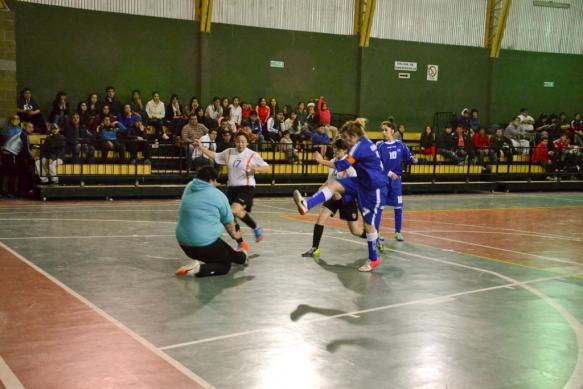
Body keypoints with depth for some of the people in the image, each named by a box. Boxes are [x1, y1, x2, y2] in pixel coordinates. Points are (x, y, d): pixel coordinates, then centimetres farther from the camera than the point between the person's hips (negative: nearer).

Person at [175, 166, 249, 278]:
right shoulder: (218, 195, -6)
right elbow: (228, 222, 8)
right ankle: (198, 269, -12)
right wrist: (234, 235, 25)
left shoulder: (189, 188, 5)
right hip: (206, 243, -8)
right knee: (225, 265, 10)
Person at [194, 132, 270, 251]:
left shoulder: (252, 155, -4)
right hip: (232, 188, 6)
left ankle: (256, 228, -4)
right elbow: (215, 156, 19)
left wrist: (257, 169, -21)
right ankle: (241, 244, 19)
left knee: (235, 210, -28)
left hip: (246, 187, -6)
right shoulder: (229, 152, 8)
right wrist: (201, 147, 10)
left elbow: (267, 168, -1)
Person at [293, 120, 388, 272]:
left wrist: (322, 161, -17)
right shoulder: (364, 143, 8)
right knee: (334, 185, -10)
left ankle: (373, 259, 13)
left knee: (369, 224, -2)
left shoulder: (361, 147, -21)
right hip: (363, 182, 10)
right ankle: (306, 205, -25)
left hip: (375, 188, -10)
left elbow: (342, 165, -25)